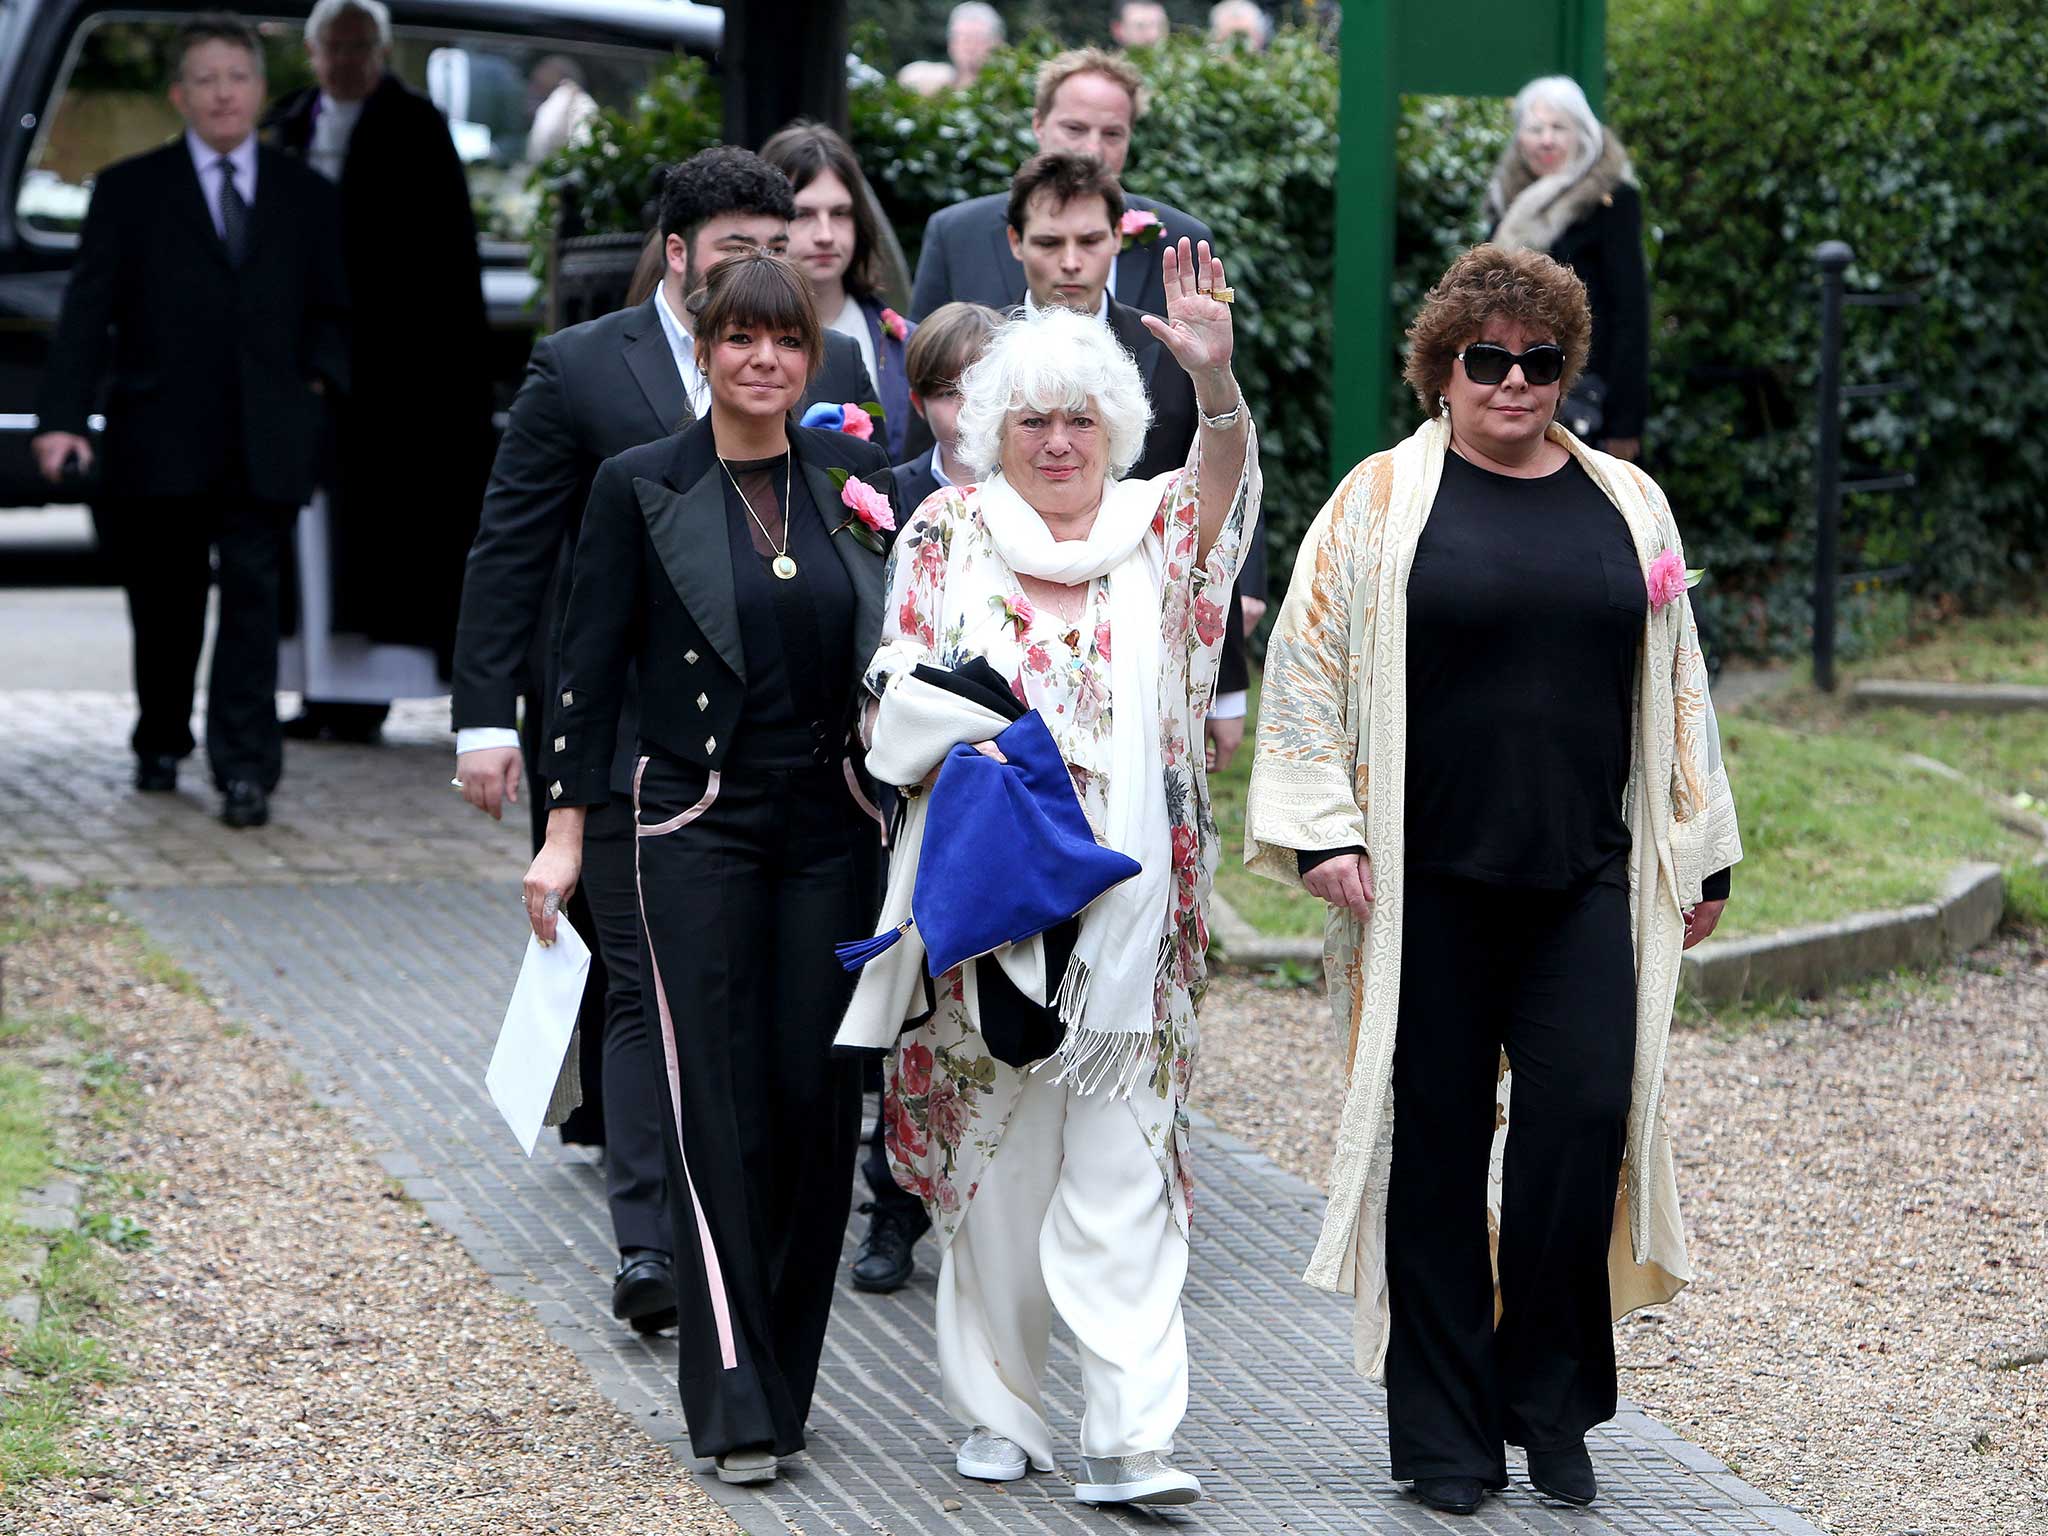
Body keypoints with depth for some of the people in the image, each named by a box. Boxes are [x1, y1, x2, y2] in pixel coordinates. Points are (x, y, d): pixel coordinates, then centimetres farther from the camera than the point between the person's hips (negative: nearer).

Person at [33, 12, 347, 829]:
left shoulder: (306, 197, 10)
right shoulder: (130, 191, 4)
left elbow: (332, 310, 18)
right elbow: (88, 310, -3)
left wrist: (320, 379, -2)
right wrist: (62, 418, -14)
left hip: (263, 444, 0)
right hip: (161, 440, 0)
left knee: (253, 597, -10)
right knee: (164, 607, 10)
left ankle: (245, 770, -11)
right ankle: (161, 742, 30)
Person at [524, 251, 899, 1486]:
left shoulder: (857, 482, 8)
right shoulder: (643, 490, 0)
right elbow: (593, 664, 1)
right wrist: (568, 827, -3)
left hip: (834, 827, 3)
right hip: (701, 826, -3)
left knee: (820, 1095, 2)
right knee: (719, 1103, -8)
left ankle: (785, 1374, 14)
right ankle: (734, 1398, -7)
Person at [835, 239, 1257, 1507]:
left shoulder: (1157, 533, 7)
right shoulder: (949, 536, 7)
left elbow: (1225, 482, -14)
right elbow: (902, 691, 7)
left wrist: (1215, 377, -33)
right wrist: (960, 747, -14)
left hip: (1129, 915, 0)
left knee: (1125, 1178, -3)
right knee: (995, 1165, 5)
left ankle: (1132, 1439, -6)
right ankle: (999, 1410, 19)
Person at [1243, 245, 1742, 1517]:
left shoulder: (1627, 505, 12)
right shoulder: (1381, 503, 3)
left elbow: (1675, 685, 17)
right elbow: (1310, 669, 2)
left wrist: (1697, 851, 15)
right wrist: (1323, 831, -6)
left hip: (1584, 883, 2)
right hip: (1427, 884, -2)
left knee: (1585, 1118, -9)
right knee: (1438, 1140, 1)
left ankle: (1549, 1403, 7)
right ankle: (1442, 1432, 8)